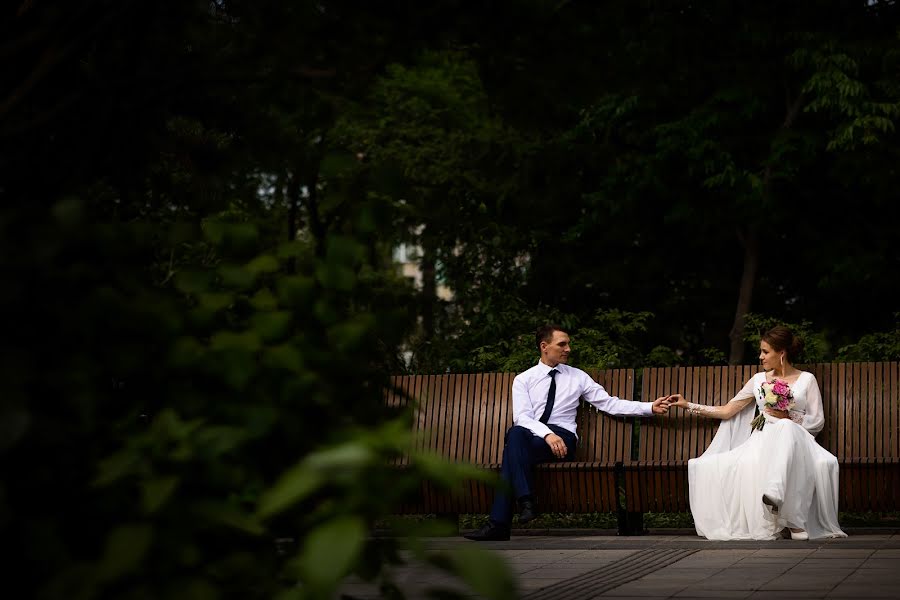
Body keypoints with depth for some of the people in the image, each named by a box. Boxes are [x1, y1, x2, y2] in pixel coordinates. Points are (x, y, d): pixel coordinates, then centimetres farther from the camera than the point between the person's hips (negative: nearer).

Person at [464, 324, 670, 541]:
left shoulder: (578, 377, 13)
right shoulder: (523, 379, 10)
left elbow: (610, 403, 9)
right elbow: (522, 417, -5)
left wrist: (650, 407, -2)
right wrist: (547, 434, -24)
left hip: (563, 438, -1)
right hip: (529, 439, 1)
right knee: (516, 433, -37)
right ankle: (526, 501, -38)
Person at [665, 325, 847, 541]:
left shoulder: (807, 380, 11)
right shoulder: (759, 379, 18)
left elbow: (817, 422, 7)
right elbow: (727, 411, 18)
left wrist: (788, 416, -8)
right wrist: (689, 405, 14)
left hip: (795, 439, -2)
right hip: (763, 440, 2)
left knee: (786, 428, -41)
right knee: (749, 463, -37)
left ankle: (775, 494, -56)